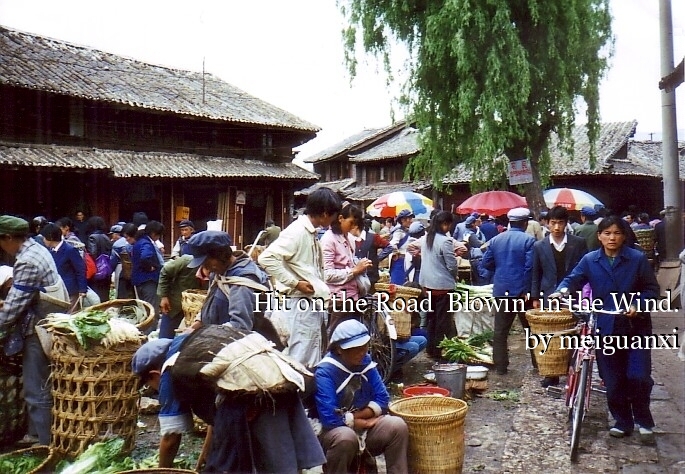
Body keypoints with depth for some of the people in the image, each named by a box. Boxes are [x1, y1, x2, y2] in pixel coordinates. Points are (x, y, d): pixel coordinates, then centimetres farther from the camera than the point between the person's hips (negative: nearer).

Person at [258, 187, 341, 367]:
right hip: (299, 308, -10)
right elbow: (266, 258, -26)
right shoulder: (297, 231, -15)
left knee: (311, 364, 16)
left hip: (312, 306, 10)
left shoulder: (312, 234, 14)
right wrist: (295, 283, -21)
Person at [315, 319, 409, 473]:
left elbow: (382, 400, -1)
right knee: (346, 436, -38)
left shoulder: (365, 362, -2)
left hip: (364, 428, 5)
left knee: (397, 426, -21)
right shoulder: (325, 371, -20)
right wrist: (362, 422, -15)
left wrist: (357, 416, -16)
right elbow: (329, 418, -26)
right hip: (334, 431, -5)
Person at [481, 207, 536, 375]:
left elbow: (486, 263, 4)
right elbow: (530, 266, -16)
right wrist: (528, 290, -8)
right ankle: (537, 363, 18)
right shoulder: (528, 240, -10)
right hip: (522, 291, -3)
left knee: (500, 331, 8)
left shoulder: (496, 240, 3)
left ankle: (500, 366, 11)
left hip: (501, 290, 4)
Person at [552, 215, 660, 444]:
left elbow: (652, 288, 0)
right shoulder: (590, 260, 2)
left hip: (635, 326, -2)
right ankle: (622, 422, 26)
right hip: (606, 328, 2)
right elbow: (573, 279, -2)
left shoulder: (637, 258, -3)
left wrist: (638, 305, -17)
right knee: (613, 380, 8)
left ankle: (643, 422, 18)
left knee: (639, 377, -6)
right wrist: (562, 290, -24)